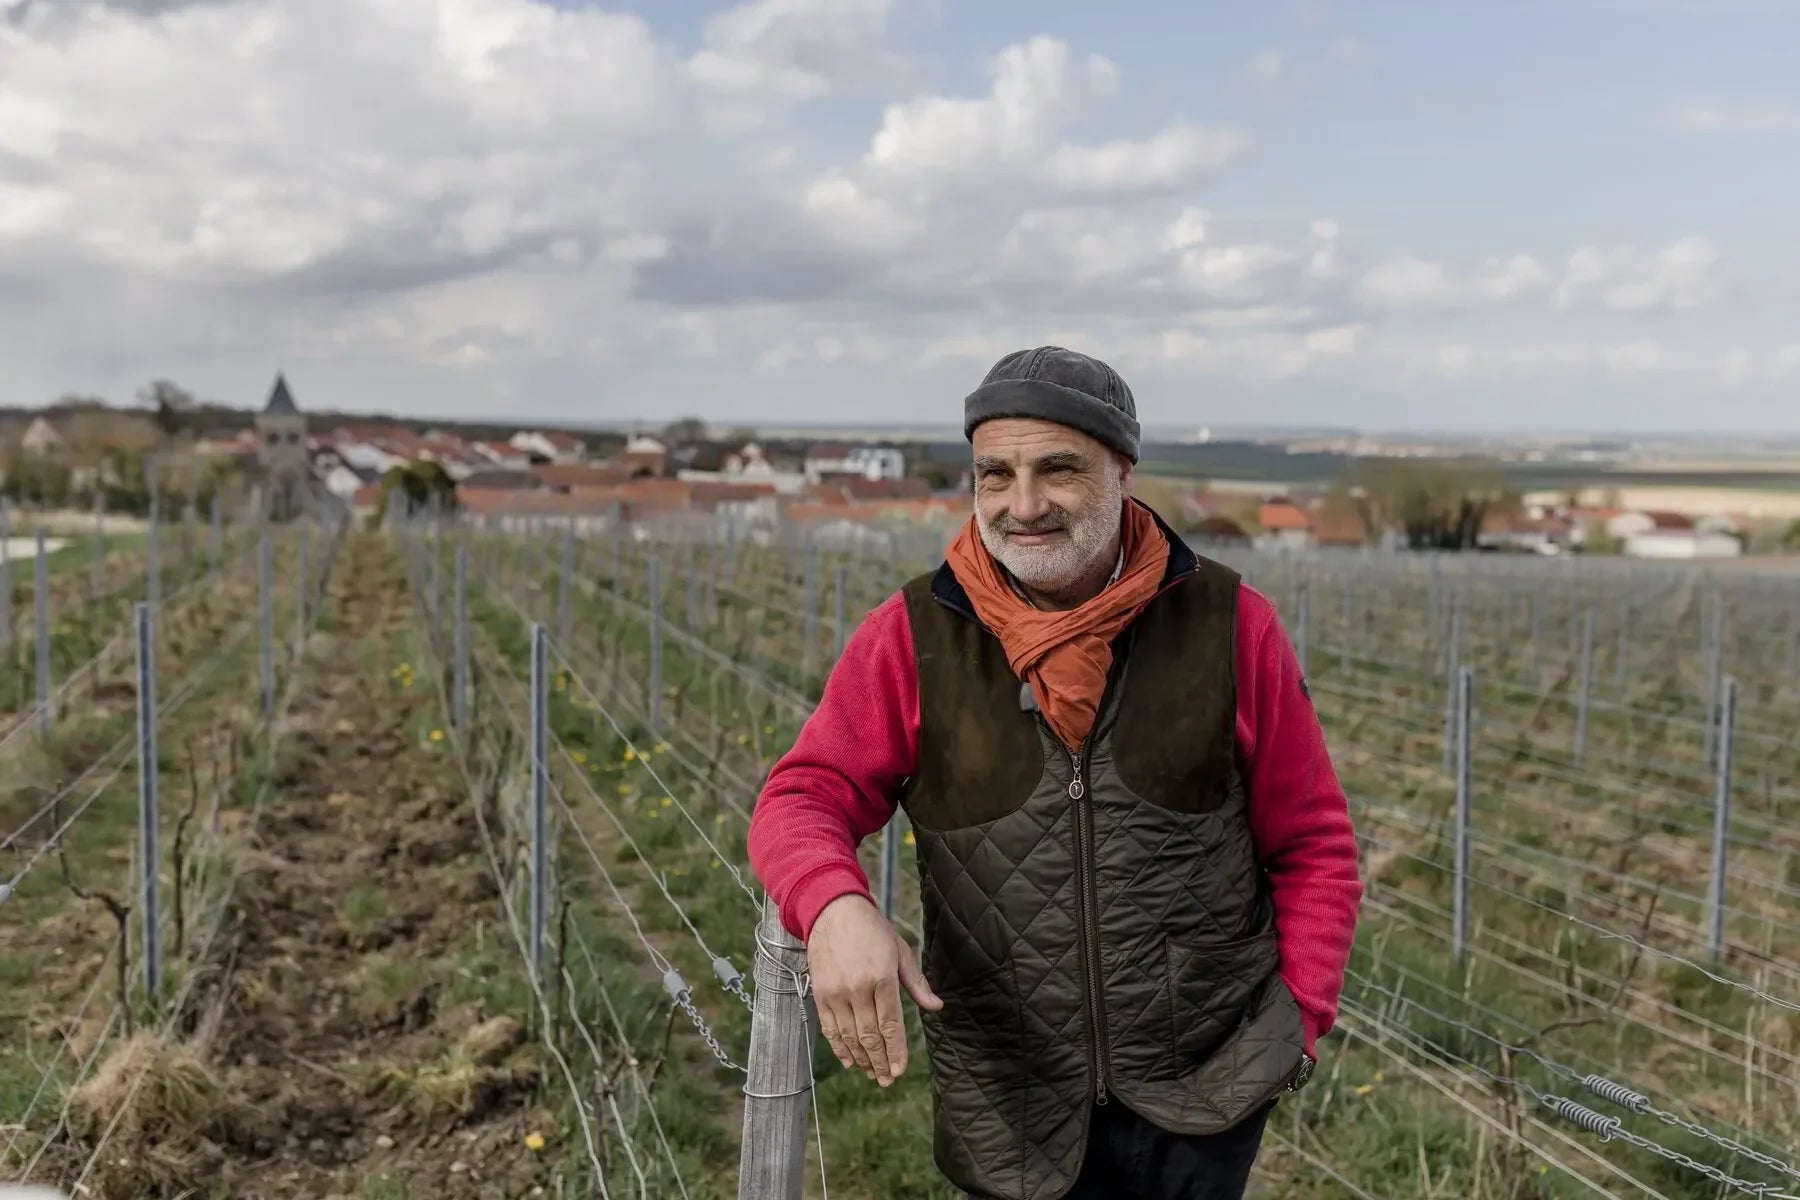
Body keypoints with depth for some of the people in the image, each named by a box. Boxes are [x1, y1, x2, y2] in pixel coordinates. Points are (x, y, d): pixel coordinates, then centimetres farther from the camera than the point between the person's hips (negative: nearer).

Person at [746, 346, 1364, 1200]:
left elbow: (1311, 843, 3)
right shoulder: (913, 638, -6)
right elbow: (804, 798, -9)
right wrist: (836, 908, -29)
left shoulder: (1230, 626, -5)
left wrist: (1303, 1011, -3)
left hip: (1205, 1089, 0)